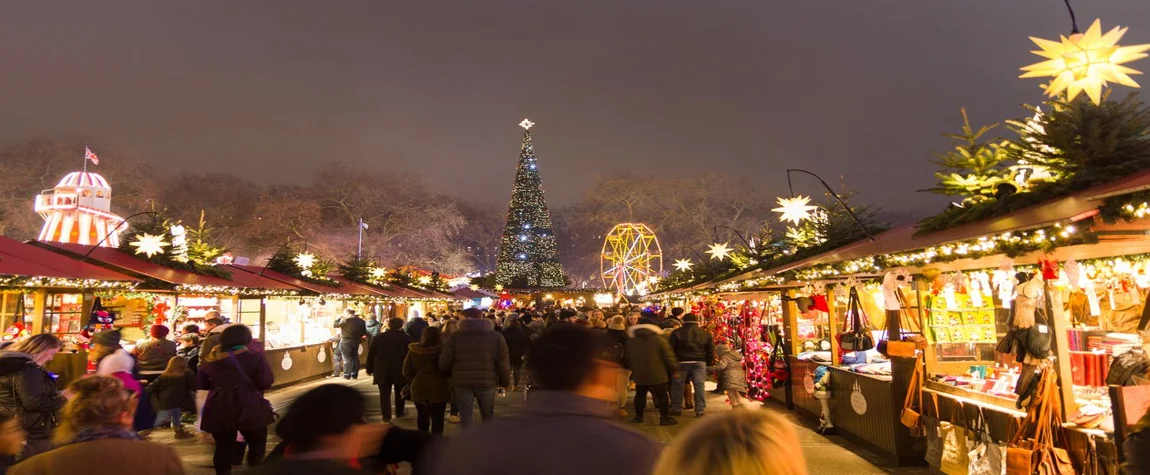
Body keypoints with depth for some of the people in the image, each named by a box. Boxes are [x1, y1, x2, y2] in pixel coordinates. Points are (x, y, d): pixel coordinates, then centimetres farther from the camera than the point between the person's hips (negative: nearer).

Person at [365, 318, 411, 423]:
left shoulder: (378, 337, 1)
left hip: (382, 371, 0)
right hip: (400, 370, 0)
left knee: (385, 394, 4)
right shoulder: (406, 338, -5)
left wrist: (369, 369, 11)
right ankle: (399, 413, 26)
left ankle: (386, 417, -3)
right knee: (400, 393, 17)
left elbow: (371, 355, 3)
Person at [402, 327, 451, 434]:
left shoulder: (414, 350, -3)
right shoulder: (442, 350, -13)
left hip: (419, 388, 4)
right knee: (437, 418, 2)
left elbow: (407, 371, 0)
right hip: (438, 388, -4)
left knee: (422, 416, 20)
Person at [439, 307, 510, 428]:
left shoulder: (455, 336, 2)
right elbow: (503, 362, 1)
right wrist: (505, 381, 12)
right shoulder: (496, 337, 4)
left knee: (465, 419, 7)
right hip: (486, 382, 1)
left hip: (462, 382, -1)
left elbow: (444, 362, 0)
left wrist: (451, 374, 19)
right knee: (488, 418, 17)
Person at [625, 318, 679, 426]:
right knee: (662, 395, 7)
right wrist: (674, 370, 1)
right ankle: (665, 418, 9)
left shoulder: (630, 341, 4)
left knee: (640, 395, 17)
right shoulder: (659, 339, -6)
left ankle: (638, 417, 22)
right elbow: (669, 356, -7)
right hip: (658, 374, -3)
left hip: (639, 374, 3)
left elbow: (627, 358, 10)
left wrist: (633, 369, 23)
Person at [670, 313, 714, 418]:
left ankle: (677, 409, 15)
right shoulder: (706, 334, 6)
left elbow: (670, 349, -2)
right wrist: (709, 362, 15)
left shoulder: (677, 333, -1)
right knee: (700, 385, 6)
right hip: (699, 362, 2)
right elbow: (711, 350, 8)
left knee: (678, 385, 9)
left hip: (682, 362, -1)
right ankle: (700, 410, 6)